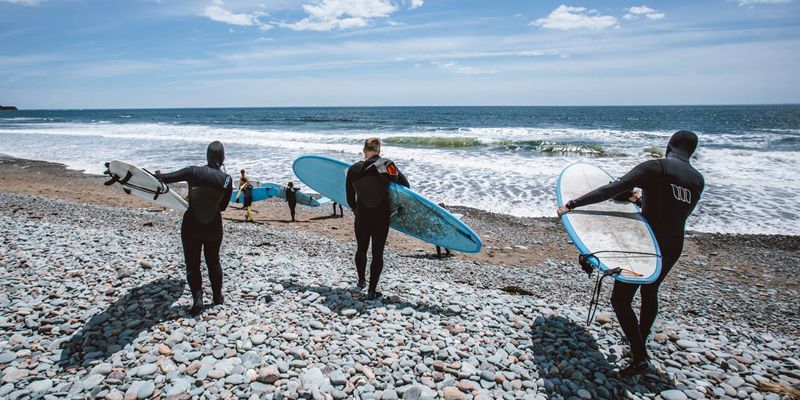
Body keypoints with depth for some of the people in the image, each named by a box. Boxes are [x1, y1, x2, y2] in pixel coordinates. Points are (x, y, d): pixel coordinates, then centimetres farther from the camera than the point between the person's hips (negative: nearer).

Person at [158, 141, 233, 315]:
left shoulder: (194, 172, -13)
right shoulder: (227, 180, -11)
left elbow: (165, 178, -15)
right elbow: (223, 206, -1)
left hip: (191, 226, -1)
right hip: (214, 228, 2)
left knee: (192, 264, 13)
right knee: (213, 262, 20)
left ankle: (197, 297, 1)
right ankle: (217, 296, 31)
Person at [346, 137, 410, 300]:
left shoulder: (353, 169, -7)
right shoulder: (387, 165, -8)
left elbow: (350, 198, 1)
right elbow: (406, 186, -2)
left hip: (361, 217, 1)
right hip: (381, 217, -1)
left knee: (361, 249, 22)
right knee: (377, 253, 8)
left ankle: (361, 281, 40)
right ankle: (372, 291, 12)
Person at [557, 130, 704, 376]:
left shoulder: (655, 167, -14)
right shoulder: (698, 180, 4)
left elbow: (612, 190, -23)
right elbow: (676, 210, 16)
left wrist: (572, 204, -24)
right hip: (673, 247, 7)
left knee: (621, 300, 0)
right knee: (650, 293, 25)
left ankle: (640, 358, -1)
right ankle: (640, 343, 40)